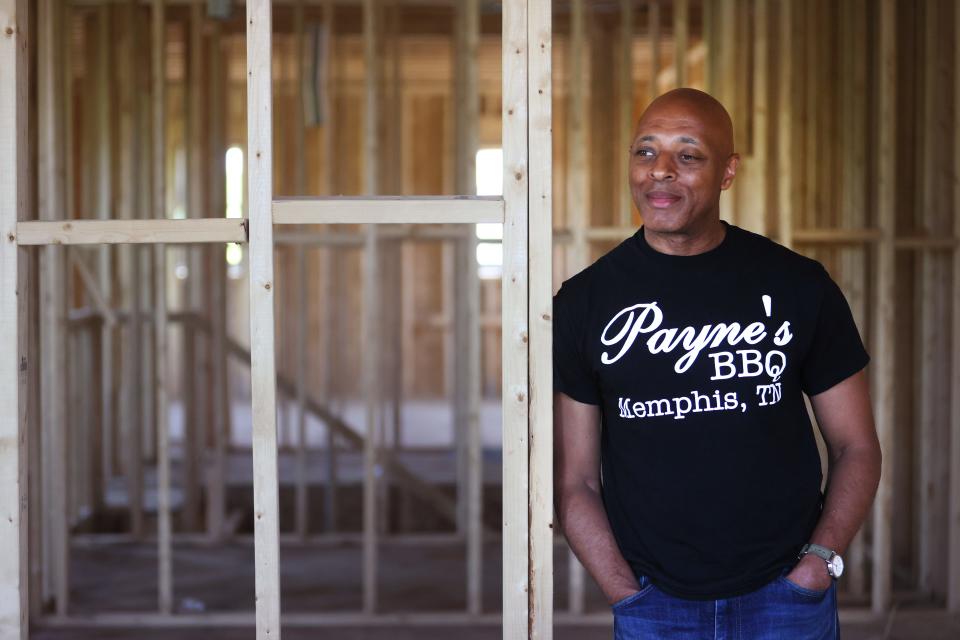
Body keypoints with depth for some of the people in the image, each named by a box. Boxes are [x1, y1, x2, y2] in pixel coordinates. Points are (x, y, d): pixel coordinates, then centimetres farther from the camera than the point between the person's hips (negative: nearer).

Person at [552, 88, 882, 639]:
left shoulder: (798, 285, -1)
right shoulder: (585, 302, -2)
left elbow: (858, 448, 3)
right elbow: (574, 480, 0)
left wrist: (819, 561, -8)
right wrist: (626, 594, -8)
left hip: (787, 594, 0)